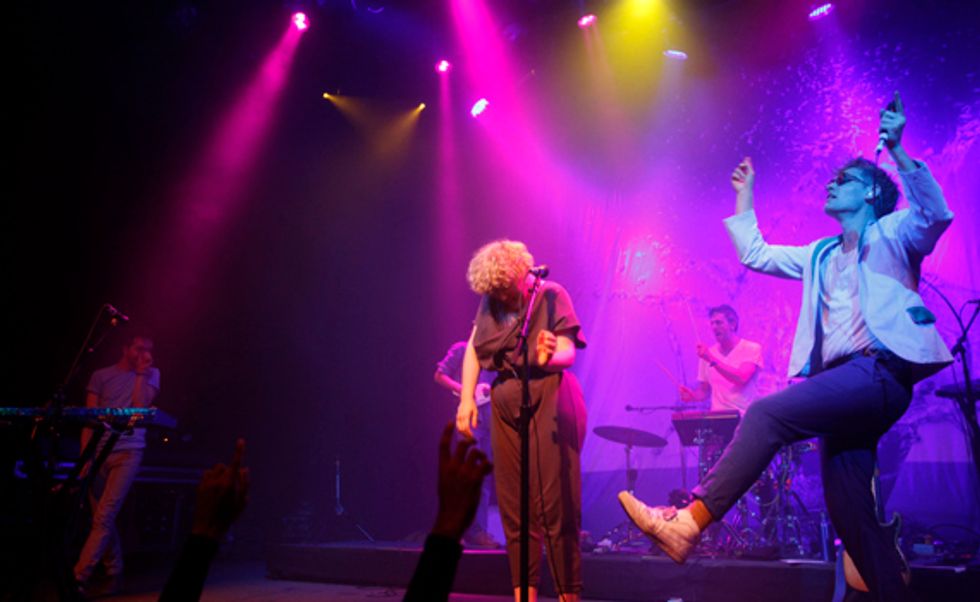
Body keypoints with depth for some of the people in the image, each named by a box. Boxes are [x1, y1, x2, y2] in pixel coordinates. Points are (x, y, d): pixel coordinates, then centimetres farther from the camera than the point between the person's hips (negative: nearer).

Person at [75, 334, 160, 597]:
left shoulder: (151, 374, 7)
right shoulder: (101, 376, 8)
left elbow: (140, 406, -8)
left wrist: (141, 373, -6)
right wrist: (85, 454, -6)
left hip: (128, 452, -2)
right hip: (100, 452, 2)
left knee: (103, 517, -10)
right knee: (104, 517, 6)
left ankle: (79, 577, -8)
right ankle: (113, 573, 18)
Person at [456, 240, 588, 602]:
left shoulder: (551, 295, -6)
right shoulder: (491, 302, 9)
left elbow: (569, 352, -14)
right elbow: (473, 349, 12)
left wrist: (550, 357, -37)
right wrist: (466, 398, 1)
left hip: (547, 402, -5)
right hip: (506, 406, 6)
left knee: (554, 505, -7)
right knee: (513, 507, 8)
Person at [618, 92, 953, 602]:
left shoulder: (893, 234, 8)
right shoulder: (820, 256, 26)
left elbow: (936, 214, -12)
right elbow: (754, 254, 30)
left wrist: (897, 151, -23)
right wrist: (744, 195, 30)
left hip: (879, 373, -8)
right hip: (842, 382, 8)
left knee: (765, 413, -25)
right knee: (848, 511, 4)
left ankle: (689, 523, -26)